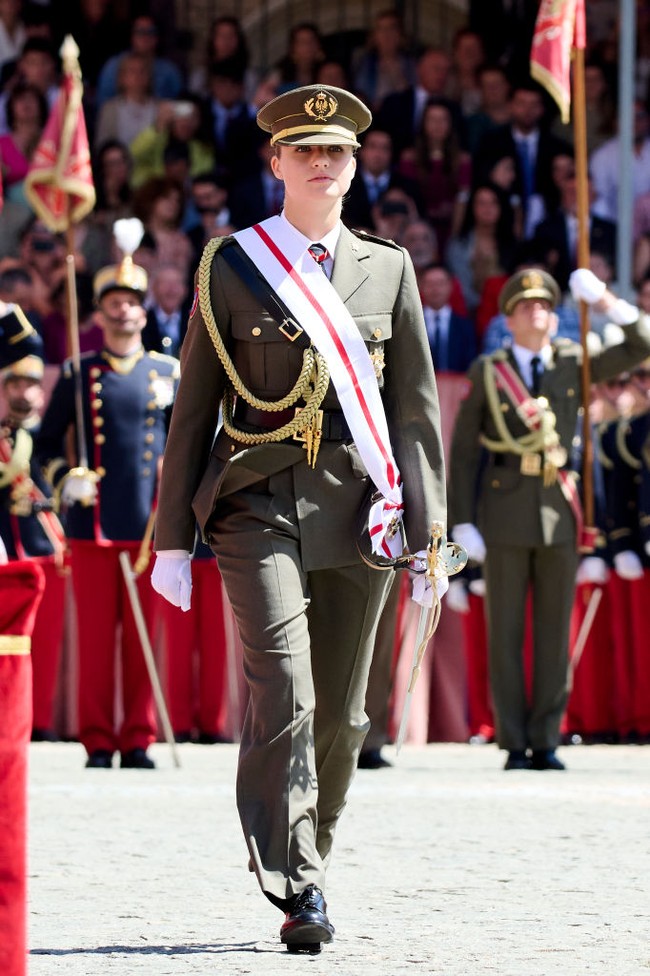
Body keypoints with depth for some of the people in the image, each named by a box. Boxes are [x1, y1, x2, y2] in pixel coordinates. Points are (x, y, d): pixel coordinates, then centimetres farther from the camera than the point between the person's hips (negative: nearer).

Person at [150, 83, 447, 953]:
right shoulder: (230, 269, 6)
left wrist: (429, 535, 5)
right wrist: (172, 538, 4)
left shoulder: (389, 270, 12)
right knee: (284, 693, -17)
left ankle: (307, 861, 23)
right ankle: (298, 891, -18)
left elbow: (416, 410, 12)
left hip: (356, 512, 3)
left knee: (340, 713, 6)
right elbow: (194, 409, 7)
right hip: (259, 507, -3)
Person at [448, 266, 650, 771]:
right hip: (506, 515, -2)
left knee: (555, 633, 3)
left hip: (559, 514, 2)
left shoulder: (573, 364, 9)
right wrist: (463, 521, -4)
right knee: (506, 633, -1)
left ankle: (546, 742, 7)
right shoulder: (487, 373, 3)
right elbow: (463, 450, 4)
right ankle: (514, 744, 4)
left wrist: (607, 302, -8)